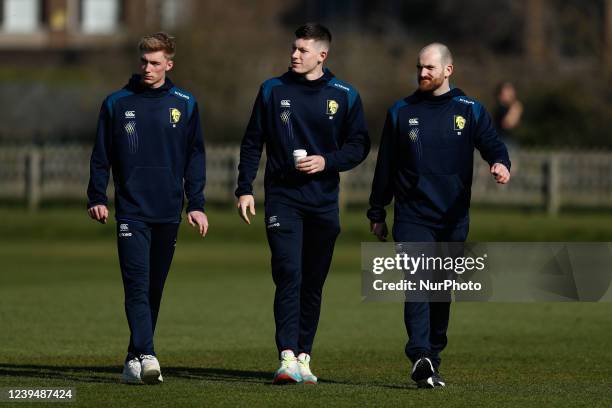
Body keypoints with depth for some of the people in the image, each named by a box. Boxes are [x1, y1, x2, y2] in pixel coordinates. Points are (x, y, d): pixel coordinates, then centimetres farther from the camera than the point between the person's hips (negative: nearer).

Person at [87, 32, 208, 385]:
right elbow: (101, 155, 7)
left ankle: (135, 357, 15)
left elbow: (195, 157, 9)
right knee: (137, 285, -13)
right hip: (131, 212, -2)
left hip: (168, 212, 2)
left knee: (154, 289, 6)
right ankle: (146, 356, -22)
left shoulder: (185, 104, 7)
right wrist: (96, 198, -2)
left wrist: (197, 205, 2)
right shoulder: (117, 104, 5)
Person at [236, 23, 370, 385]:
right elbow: (253, 143, 8)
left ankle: (304, 356, 17)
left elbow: (359, 145, 7)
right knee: (289, 276, -15)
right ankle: (288, 357, -21)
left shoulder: (344, 96, 5)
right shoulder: (273, 91, 5)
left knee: (313, 283, 8)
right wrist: (245, 189, 0)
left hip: (324, 202, 2)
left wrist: (327, 161, -11)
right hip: (282, 198, -2)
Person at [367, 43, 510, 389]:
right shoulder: (401, 112, 8)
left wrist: (500, 163, -29)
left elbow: (493, 144, -4)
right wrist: (377, 213, 10)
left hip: (453, 220, 2)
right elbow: (385, 166, 11)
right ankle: (421, 358, -26)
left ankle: (433, 358, 20)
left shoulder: (470, 110, 7)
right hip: (412, 217, -1)